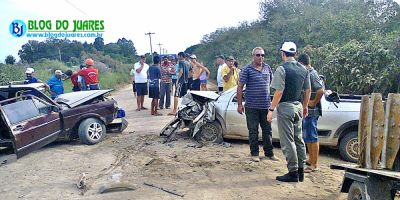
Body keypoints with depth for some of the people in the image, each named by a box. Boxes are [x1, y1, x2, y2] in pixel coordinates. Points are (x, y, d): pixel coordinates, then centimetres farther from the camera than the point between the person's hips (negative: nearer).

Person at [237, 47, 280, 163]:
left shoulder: (267, 68, 9)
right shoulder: (247, 69, -4)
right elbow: (240, 87, -5)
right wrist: (239, 104, -9)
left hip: (266, 105, 4)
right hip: (252, 106, -4)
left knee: (267, 130, 10)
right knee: (253, 131, 4)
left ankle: (269, 153, 22)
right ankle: (254, 153, 17)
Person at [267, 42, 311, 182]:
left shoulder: (282, 69, -13)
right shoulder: (303, 70, 9)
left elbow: (279, 92, -18)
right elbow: (307, 91, 13)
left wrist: (271, 109, -13)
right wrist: (305, 107, 24)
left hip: (285, 107, -7)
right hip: (298, 106, 7)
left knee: (287, 141, -2)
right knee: (298, 139, 14)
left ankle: (293, 172, 2)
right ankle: (301, 171, 20)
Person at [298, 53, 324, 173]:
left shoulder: (311, 74, -17)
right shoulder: (309, 73, 13)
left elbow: (321, 90, -28)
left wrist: (314, 102, -18)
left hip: (311, 111, -10)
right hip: (307, 111, 10)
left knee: (312, 137, -3)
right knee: (307, 137, 18)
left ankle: (314, 165, 4)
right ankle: (311, 160, 31)